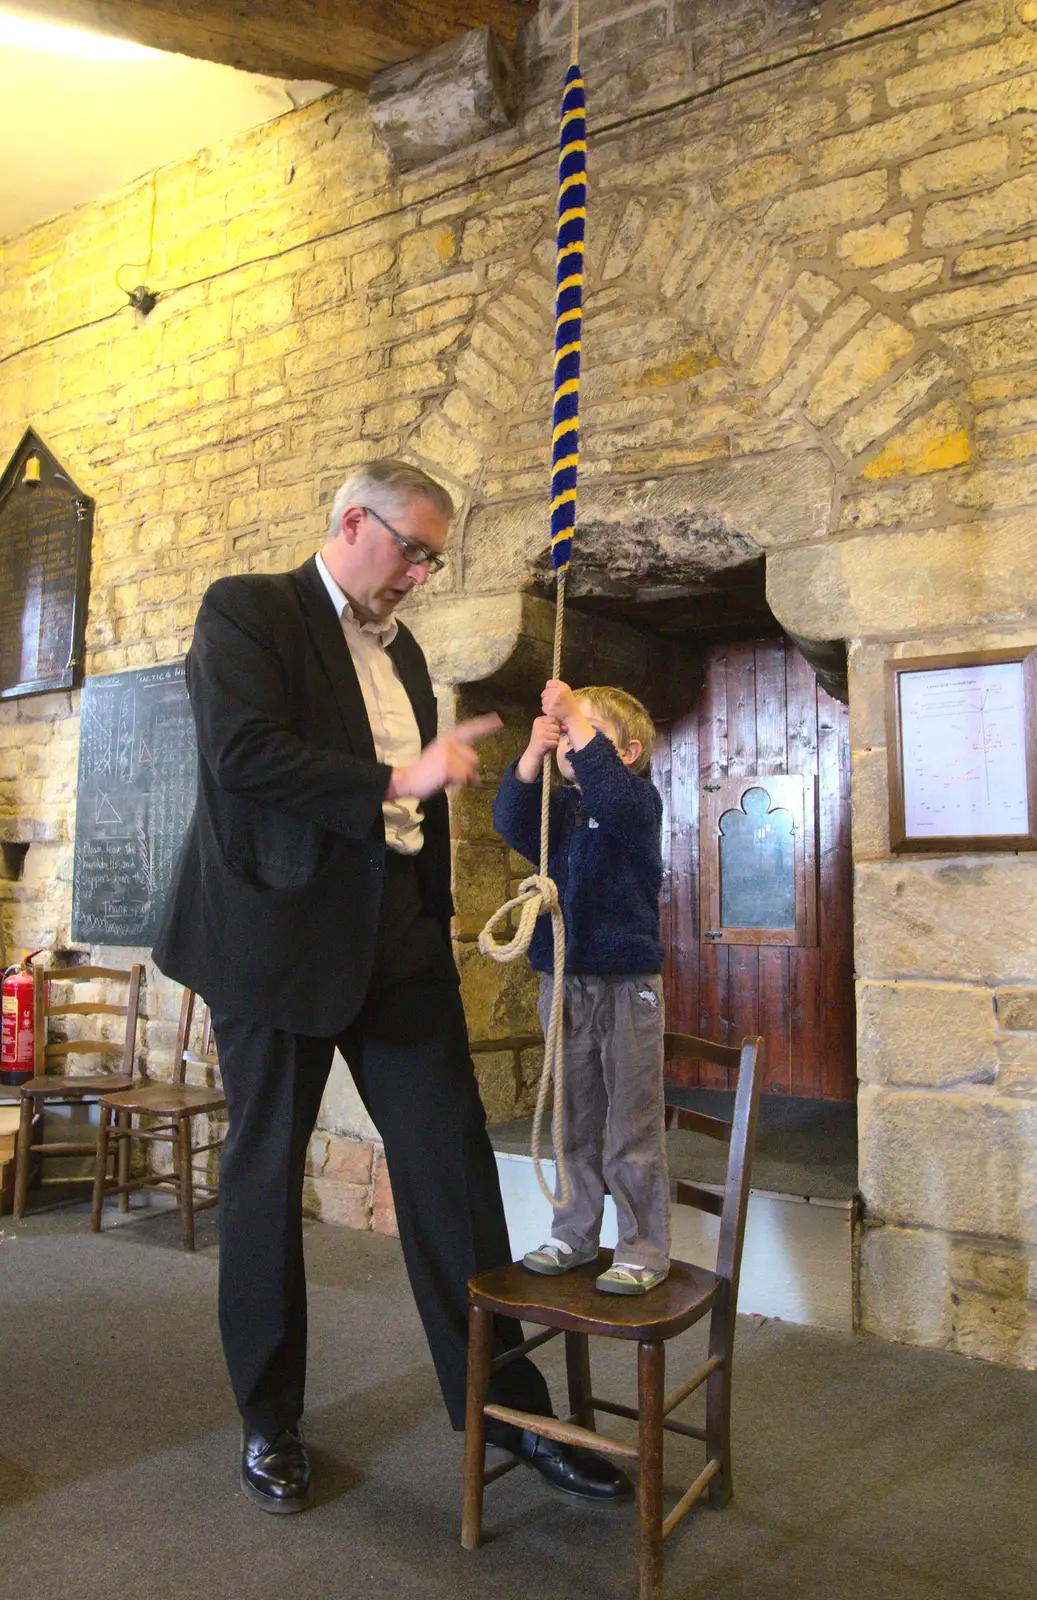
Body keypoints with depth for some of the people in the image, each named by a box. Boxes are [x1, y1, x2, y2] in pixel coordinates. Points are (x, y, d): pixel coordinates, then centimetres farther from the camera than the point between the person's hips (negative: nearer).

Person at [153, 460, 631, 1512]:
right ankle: (269, 1424, 25)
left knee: (451, 1160, 3)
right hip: (279, 936, -5)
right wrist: (397, 783, -17)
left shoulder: (399, 648, 18)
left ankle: (504, 1402, 16)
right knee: (266, 1176, 8)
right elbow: (243, 754, -19)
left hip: (399, 939, 6)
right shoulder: (246, 611, -3)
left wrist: (434, 917, 16)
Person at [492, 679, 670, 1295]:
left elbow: (612, 797, -27)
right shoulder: (559, 809, 11)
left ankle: (645, 1251, 13)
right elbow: (510, 820, -9)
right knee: (574, 1125, 15)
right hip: (564, 984, 5)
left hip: (627, 984, -5)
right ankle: (574, 1236, 28)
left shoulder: (640, 800, -3)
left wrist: (577, 718, -24)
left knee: (633, 1131, 1)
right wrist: (535, 750, -22)